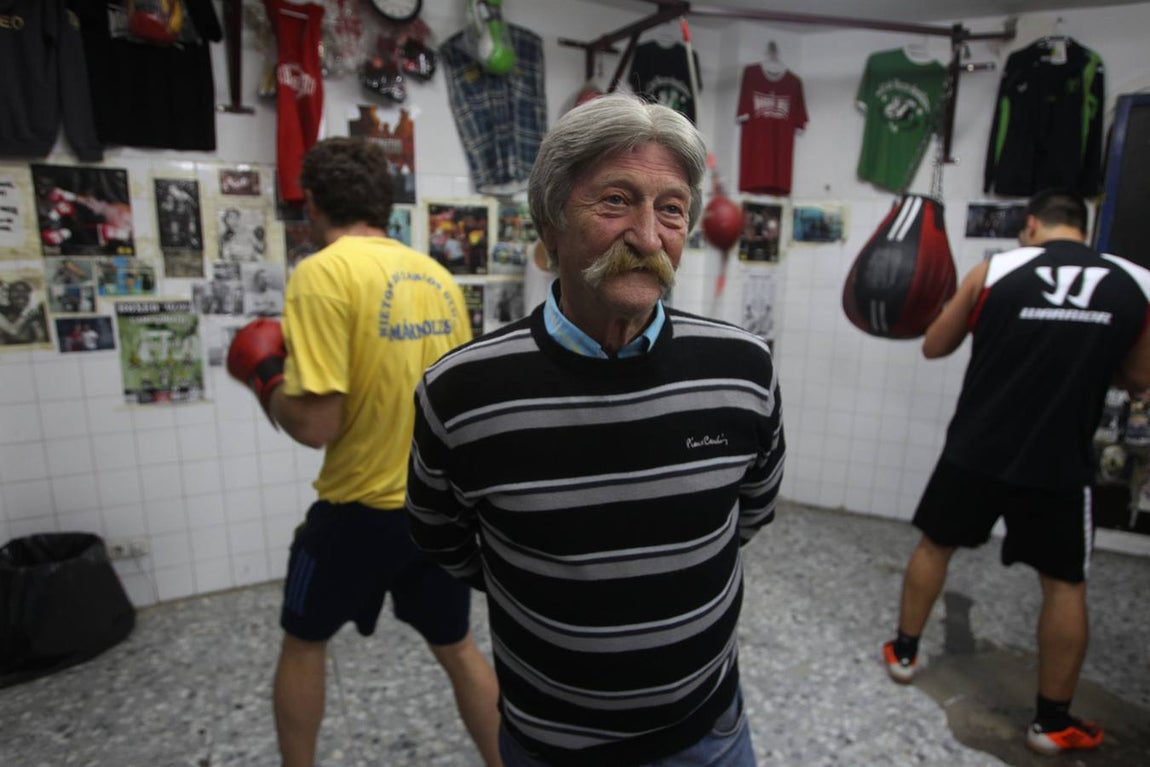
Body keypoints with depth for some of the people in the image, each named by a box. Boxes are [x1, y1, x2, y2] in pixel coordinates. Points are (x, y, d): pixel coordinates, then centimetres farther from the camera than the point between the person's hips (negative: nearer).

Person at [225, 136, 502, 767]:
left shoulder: (322, 273, -17)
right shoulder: (437, 276, 2)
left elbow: (315, 424, -20)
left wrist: (264, 379, -1)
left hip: (361, 507, -5)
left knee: (303, 643, 23)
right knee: (457, 649, 22)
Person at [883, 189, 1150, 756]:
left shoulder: (994, 270, -4)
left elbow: (934, 347, 5)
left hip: (976, 449, -1)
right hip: (1060, 463, 1)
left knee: (934, 545, 19)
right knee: (1065, 585, 15)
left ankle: (904, 653, 32)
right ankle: (1052, 721, 24)